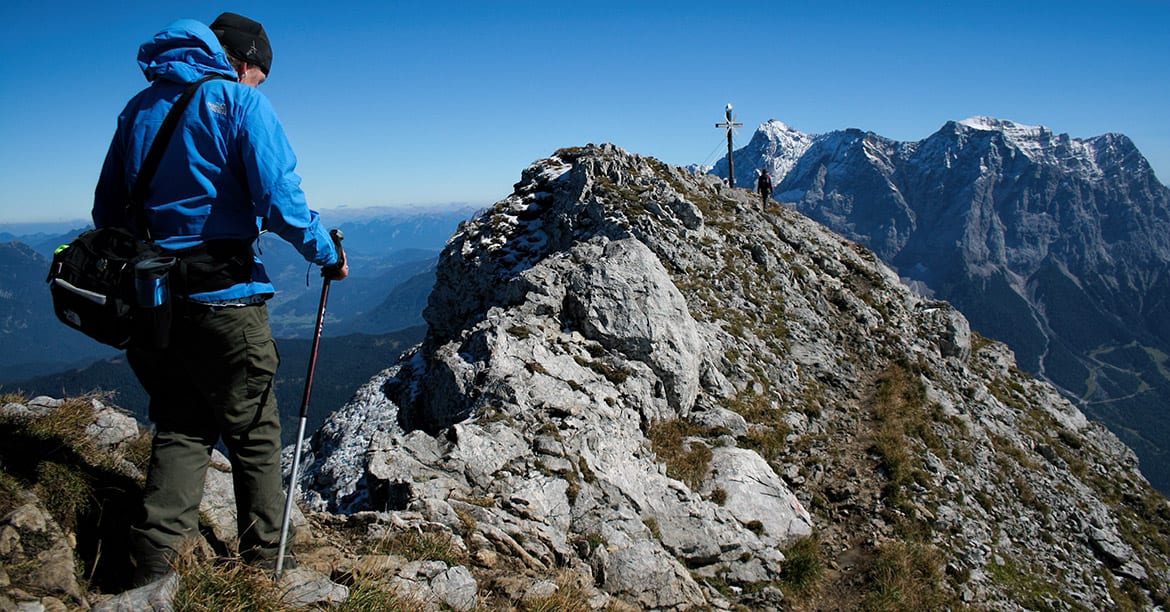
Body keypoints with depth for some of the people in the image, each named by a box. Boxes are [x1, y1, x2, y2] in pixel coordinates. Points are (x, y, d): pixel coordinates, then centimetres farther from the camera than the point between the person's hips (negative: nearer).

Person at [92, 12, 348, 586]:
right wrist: (328, 254, -2)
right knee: (254, 433, 8)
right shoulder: (240, 101, -6)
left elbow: (107, 210, 16)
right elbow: (280, 202, -16)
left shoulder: (138, 107, 14)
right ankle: (264, 560, 18)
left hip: (152, 299, 6)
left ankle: (152, 562, 10)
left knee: (180, 427, 16)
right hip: (222, 298, -6)